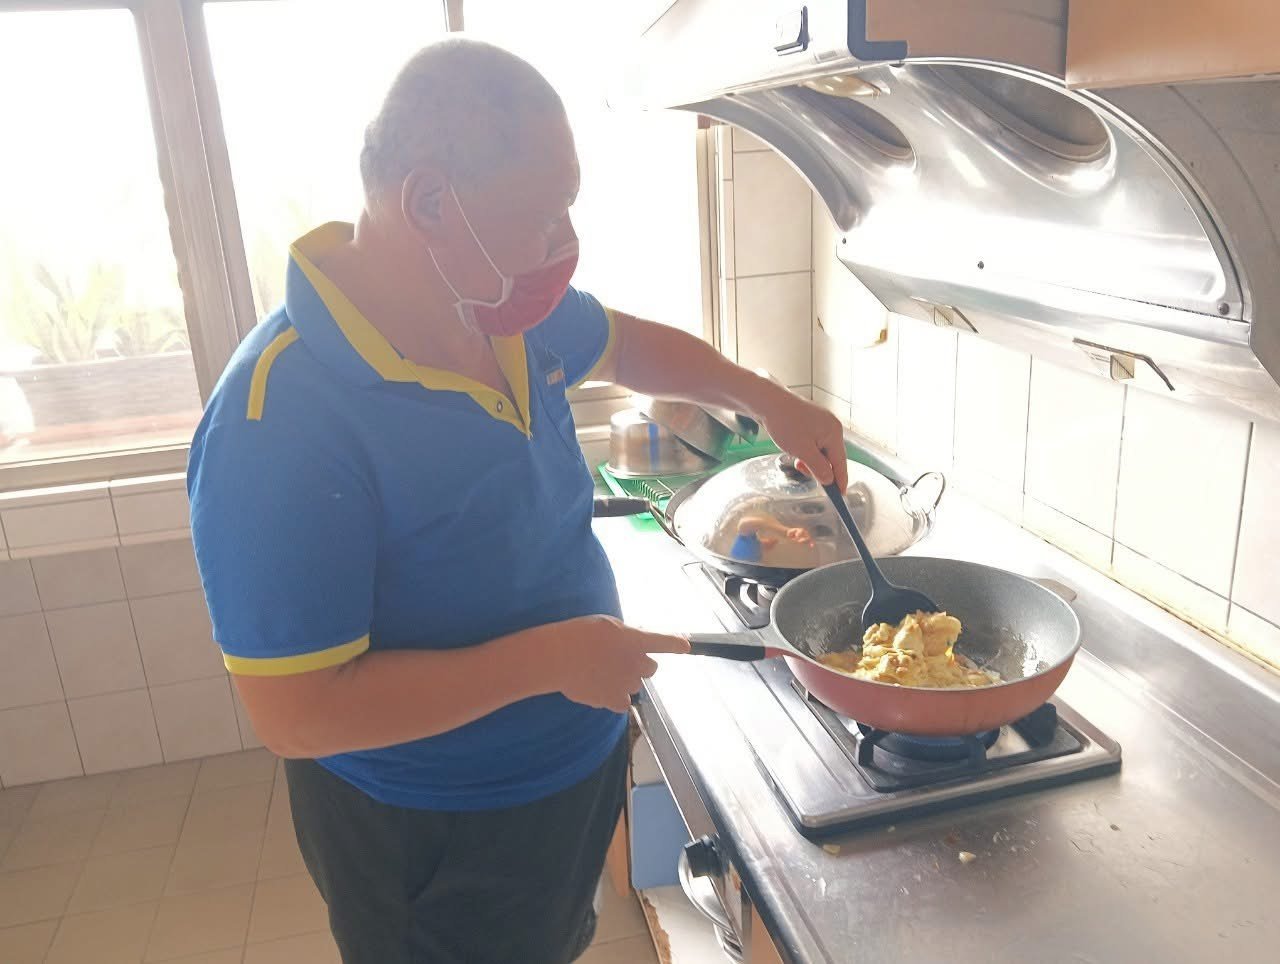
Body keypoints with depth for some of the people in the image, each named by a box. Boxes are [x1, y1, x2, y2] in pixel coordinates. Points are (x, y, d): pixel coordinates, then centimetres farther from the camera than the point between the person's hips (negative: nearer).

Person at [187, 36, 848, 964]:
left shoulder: (503, 306, -10)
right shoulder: (280, 422, -32)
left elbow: (627, 344, 11)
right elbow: (296, 715, -29)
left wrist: (769, 400, 2)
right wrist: (550, 658, -29)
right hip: (431, 843, -6)